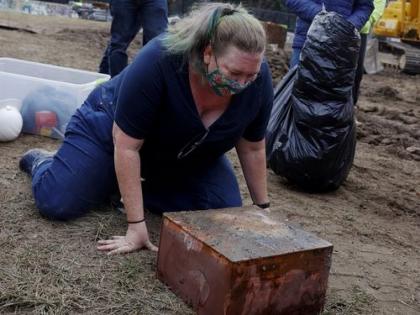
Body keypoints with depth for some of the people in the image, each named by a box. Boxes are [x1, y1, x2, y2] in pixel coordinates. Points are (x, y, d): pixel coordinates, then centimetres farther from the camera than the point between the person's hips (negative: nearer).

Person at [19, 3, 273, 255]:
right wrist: (137, 226, -33)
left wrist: (262, 208, -4)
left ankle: (148, 185, 14)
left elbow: (252, 148, -9)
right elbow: (126, 145, -33)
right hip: (115, 129, -4)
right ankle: (41, 161, 21)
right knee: (56, 203, -15)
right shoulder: (158, 61, -38)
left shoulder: (258, 79, -24)